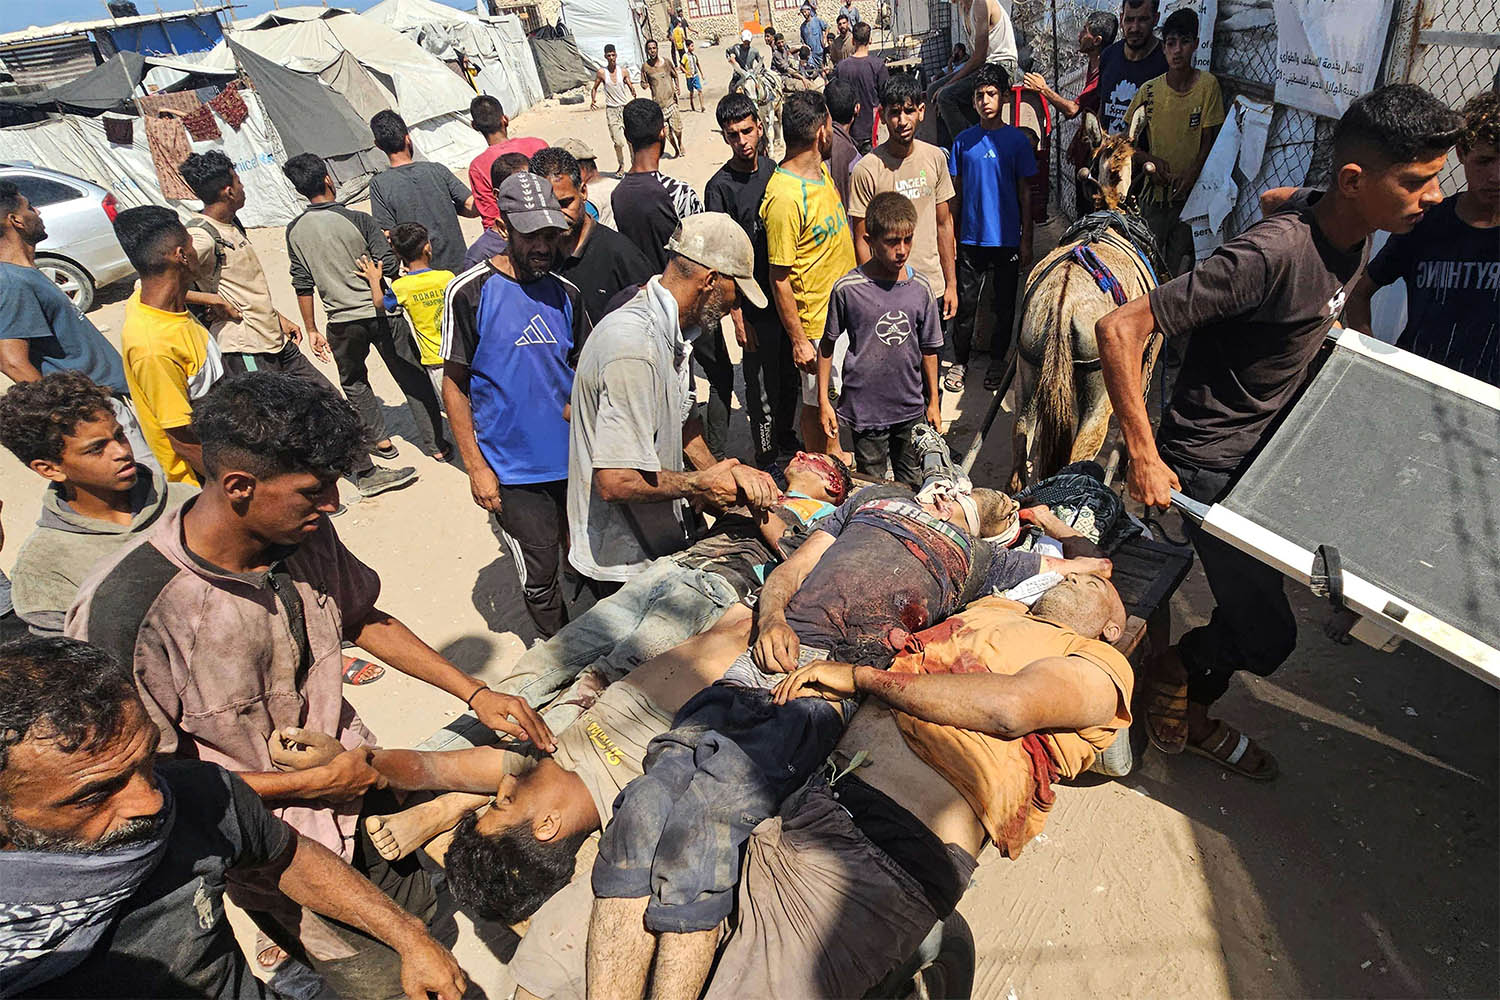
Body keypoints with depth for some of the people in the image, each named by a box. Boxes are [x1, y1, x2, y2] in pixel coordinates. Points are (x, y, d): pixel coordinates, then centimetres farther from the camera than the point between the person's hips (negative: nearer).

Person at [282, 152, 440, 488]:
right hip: (381, 312, -2)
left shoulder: (295, 231, -1)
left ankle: (378, 438, 26)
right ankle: (433, 442, 13)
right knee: (412, 377, 9)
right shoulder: (357, 220, -10)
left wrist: (312, 330, 9)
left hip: (342, 321, 2)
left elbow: (302, 285, 2)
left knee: (354, 382, 23)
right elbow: (391, 266, -12)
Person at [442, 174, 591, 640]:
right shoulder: (470, 291, -9)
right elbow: (454, 383, -5)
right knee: (540, 578, 8)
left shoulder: (564, 293, 4)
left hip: (574, 460, 4)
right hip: (514, 472, -4)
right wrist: (476, 466, -8)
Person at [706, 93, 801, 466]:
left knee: (790, 376, 19)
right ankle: (766, 457, 22)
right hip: (755, 303, -6)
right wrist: (738, 317, -15)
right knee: (763, 384, 4)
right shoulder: (720, 187, -12)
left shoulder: (773, 169, 6)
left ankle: (786, 436, 40)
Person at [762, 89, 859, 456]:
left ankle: (836, 459, 42)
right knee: (817, 404, 8)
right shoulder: (784, 196, -25)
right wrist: (798, 340, -19)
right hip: (817, 323, -9)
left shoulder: (820, 169, 4)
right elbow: (779, 278, -22)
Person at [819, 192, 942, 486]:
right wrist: (823, 401, -2)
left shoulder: (920, 287, -4)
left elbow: (928, 349, 6)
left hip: (911, 407, 3)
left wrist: (933, 401, 12)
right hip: (865, 407, -3)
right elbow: (828, 344, -2)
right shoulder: (848, 288, -13)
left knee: (912, 483, 18)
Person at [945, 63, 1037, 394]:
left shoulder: (1017, 139, 1)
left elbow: (1024, 193, 2)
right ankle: (959, 361, 18)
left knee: (1005, 304, 9)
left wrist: (1026, 240, -1)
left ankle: (997, 360, 24)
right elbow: (956, 190, 8)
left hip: (1007, 239, 0)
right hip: (971, 238, 1)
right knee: (965, 303, 3)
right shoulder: (963, 140, 4)